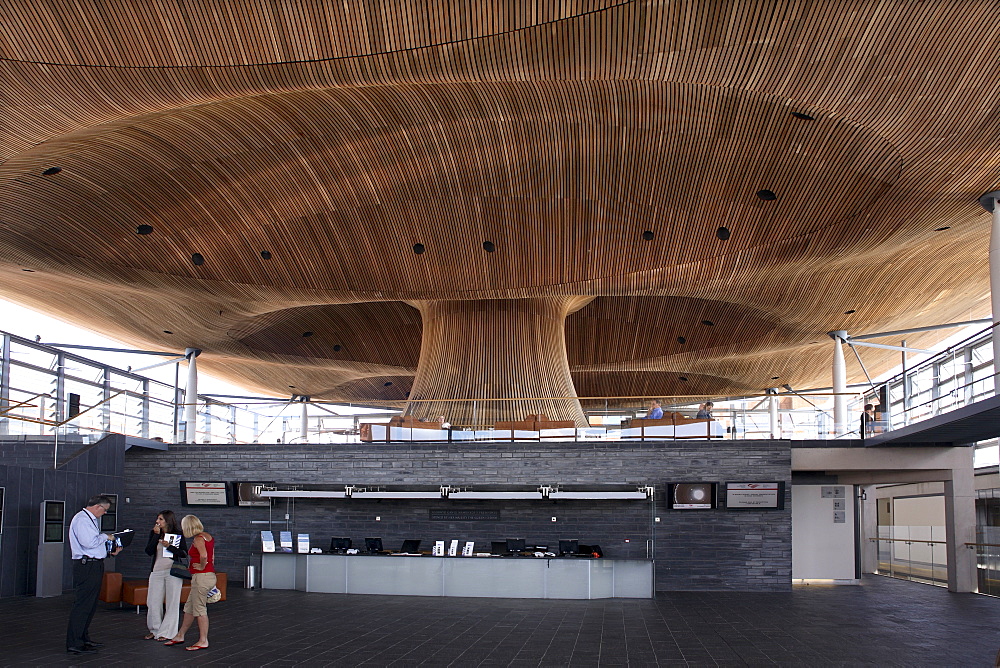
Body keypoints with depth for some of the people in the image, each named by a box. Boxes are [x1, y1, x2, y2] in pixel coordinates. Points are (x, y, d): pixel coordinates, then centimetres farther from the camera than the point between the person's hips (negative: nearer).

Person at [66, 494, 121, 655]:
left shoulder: (91, 519, 19)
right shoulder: (82, 520, -14)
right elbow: (89, 542, -25)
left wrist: (110, 551, 16)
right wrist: (105, 537, -10)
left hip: (95, 566, 11)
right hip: (87, 566, -11)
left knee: (91, 605, 17)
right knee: (82, 604, -10)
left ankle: (84, 638, 26)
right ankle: (74, 644, -8)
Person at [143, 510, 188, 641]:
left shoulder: (178, 534, 0)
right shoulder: (154, 533, 8)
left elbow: (184, 553, -3)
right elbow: (149, 551, -4)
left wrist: (169, 546, -15)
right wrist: (156, 535, -11)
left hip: (173, 571, -3)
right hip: (157, 570, 3)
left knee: (172, 602, -1)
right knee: (153, 602, 5)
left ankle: (167, 632, 7)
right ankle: (155, 629, 23)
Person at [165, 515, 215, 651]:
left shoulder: (198, 539, -15)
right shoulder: (208, 536, 14)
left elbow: (204, 555, -31)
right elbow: (212, 556, 18)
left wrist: (202, 566, -16)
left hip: (201, 577, -10)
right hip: (209, 574, 10)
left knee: (200, 609, -3)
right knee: (189, 607, 18)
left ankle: (203, 641, 2)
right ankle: (180, 636, 27)